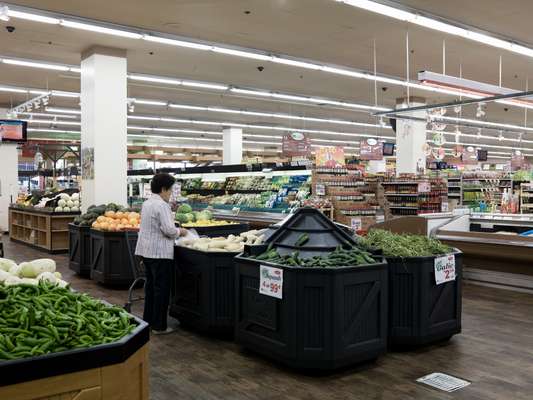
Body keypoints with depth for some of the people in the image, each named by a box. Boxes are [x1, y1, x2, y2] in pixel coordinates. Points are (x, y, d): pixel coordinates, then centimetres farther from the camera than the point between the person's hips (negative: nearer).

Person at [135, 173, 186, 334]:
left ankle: (148, 320, 27)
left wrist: (175, 230, 17)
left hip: (146, 250, 9)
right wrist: (180, 231, -3)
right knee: (162, 288, -1)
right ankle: (159, 326, 5)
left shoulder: (146, 203, 11)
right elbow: (169, 230, -22)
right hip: (160, 253, -9)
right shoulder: (162, 205, -17)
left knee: (150, 285, 18)